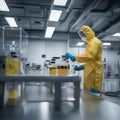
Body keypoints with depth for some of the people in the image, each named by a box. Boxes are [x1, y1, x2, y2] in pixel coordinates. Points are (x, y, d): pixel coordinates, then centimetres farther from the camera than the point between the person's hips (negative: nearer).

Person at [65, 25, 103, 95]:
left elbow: (89, 56, -28)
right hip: (91, 72, 10)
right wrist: (83, 66, 17)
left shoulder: (94, 42, -9)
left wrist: (74, 58, -26)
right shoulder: (91, 42, 23)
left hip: (94, 73, -10)